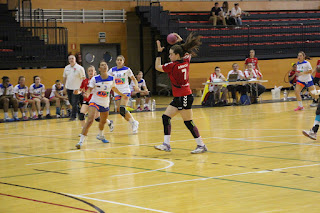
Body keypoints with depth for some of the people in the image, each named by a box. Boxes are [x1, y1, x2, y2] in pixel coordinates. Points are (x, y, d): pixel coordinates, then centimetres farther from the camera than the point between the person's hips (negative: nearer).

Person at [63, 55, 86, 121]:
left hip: (76, 89, -6)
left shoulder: (80, 68, -9)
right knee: (71, 102, 12)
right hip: (68, 88, 6)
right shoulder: (66, 68, 8)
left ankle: (73, 116, 3)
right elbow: (64, 77, 18)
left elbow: (83, 78, -9)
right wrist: (64, 86, 13)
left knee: (74, 103, -7)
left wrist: (80, 88, -15)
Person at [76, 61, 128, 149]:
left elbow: (114, 88, 15)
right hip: (95, 102, -5)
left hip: (105, 104, 5)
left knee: (103, 121, 22)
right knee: (90, 120, -23)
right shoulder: (95, 79, -15)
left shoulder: (111, 79, -4)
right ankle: (81, 141, -25)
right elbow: (89, 89, -12)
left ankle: (100, 135, 53)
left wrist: (122, 95, 24)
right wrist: (87, 94, -34)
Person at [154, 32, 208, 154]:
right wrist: (180, 41, 29)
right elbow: (188, 51, 27)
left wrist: (159, 52, -2)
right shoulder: (186, 61, 5)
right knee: (166, 117, 5)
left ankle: (201, 145, 3)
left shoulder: (173, 65, -16)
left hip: (184, 97, -9)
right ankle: (166, 144, 4)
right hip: (178, 98, 9)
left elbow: (157, 67, -5)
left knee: (188, 122, -4)